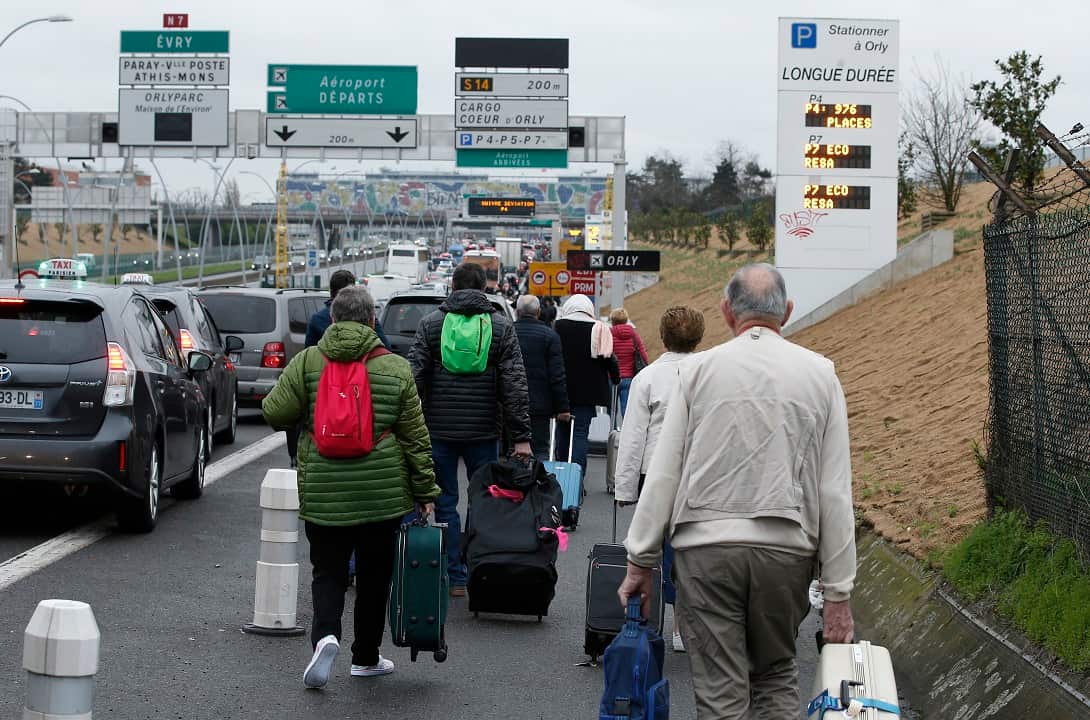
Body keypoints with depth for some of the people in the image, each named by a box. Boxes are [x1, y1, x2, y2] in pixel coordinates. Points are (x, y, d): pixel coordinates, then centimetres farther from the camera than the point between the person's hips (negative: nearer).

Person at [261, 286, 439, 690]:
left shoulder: (306, 362, -2)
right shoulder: (395, 369, -2)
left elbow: (274, 413, -5)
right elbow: (415, 437, -1)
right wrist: (425, 492, 5)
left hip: (322, 493, 0)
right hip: (383, 496, 0)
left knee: (327, 572, 9)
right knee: (374, 573, 14)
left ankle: (325, 635, -17)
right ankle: (366, 658, 22)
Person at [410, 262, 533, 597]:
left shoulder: (431, 324, 1)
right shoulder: (501, 326, 1)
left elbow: (415, 378, -4)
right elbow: (515, 385, -4)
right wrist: (521, 437, -4)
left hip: (439, 430, 0)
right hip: (484, 431, 0)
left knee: (445, 503, 6)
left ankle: (455, 578, 5)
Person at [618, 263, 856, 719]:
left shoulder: (698, 370, -1)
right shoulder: (820, 375, 2)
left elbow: (662, 476, 0)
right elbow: (835, 493, 0)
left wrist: (640, 562, 8)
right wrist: (838, 592, 4)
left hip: (706, 546, -1)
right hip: (786, 549, 2)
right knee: (777, 678, 20)